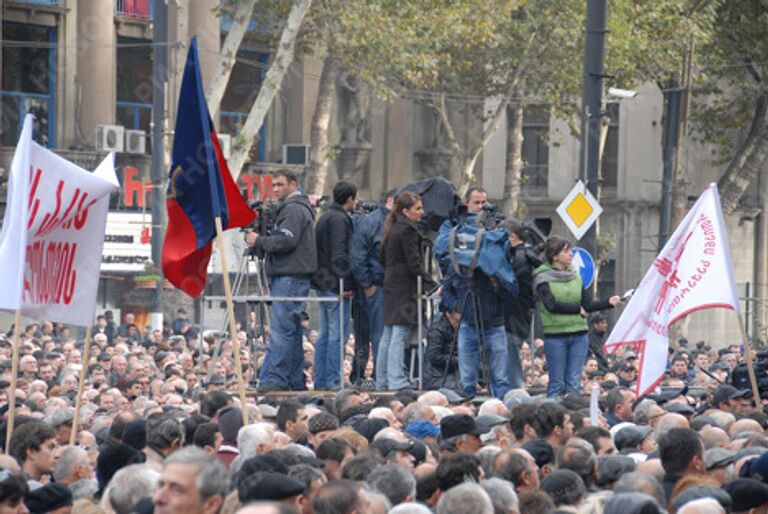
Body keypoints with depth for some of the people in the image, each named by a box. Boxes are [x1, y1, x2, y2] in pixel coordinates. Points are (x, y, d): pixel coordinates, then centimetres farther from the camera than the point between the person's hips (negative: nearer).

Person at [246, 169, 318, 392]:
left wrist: (258, 241, -8)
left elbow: (286, 241, -19)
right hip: (288, 275, 11)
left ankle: (273, 379, -17)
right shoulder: (290, 207, 23)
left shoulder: (294, 209, -10)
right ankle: (295, 381, 14)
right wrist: (258, 239, 11)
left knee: (281, 328, -13)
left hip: (290, 277, -11)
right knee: (291, 329, 12)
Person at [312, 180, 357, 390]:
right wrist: (346, 283, -18)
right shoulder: (339, 219, -13)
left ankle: (320, 380, 14)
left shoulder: (325, 217, 18)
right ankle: (333, 380, -9)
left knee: (325, 334, 12)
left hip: (323, 284, 10)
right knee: (338, 334, -8)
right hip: (336, 285, -10)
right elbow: (339, 254, -19)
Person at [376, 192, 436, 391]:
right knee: (399, 334, -10)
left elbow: (383, 258, 19)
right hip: (405, 288, -9)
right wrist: (431, 285, -18)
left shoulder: (392, 229, 13)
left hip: (391, 285, 9)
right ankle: (397, 381, -12)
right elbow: (414, 263, -18)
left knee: (388, 334, 12)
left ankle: (383, 381, 16)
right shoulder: (407, 230, -14)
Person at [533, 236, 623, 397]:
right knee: (557, 383, 0)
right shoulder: (543, 278, -4)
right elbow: (551, 305, -17)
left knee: (574, 382, 3)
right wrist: (577, 309, -10)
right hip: (555, 335, -4)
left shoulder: (575, 276, 12)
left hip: (579, 335, 4)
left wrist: (609, 302, -8)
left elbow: (588, 304, 6)